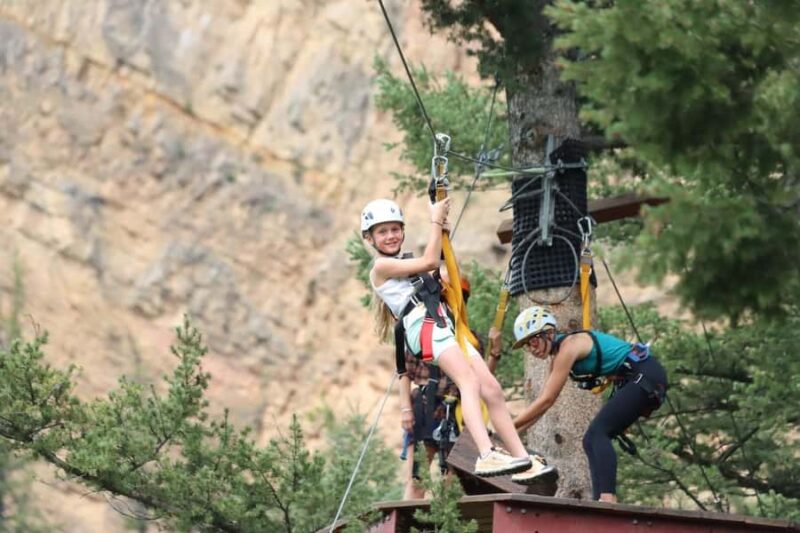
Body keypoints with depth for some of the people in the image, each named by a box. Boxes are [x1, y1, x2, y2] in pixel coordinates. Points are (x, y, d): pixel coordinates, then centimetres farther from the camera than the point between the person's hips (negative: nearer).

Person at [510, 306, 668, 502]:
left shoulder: (568, 346, -17)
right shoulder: (558, 355, 12)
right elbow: (542, 401, 15)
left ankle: (608, 499, -32)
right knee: (592, 441, 6)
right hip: (631, 382, 10)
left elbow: (546, 401, -18)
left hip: (646, 375, -10)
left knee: (597, 433, -20)